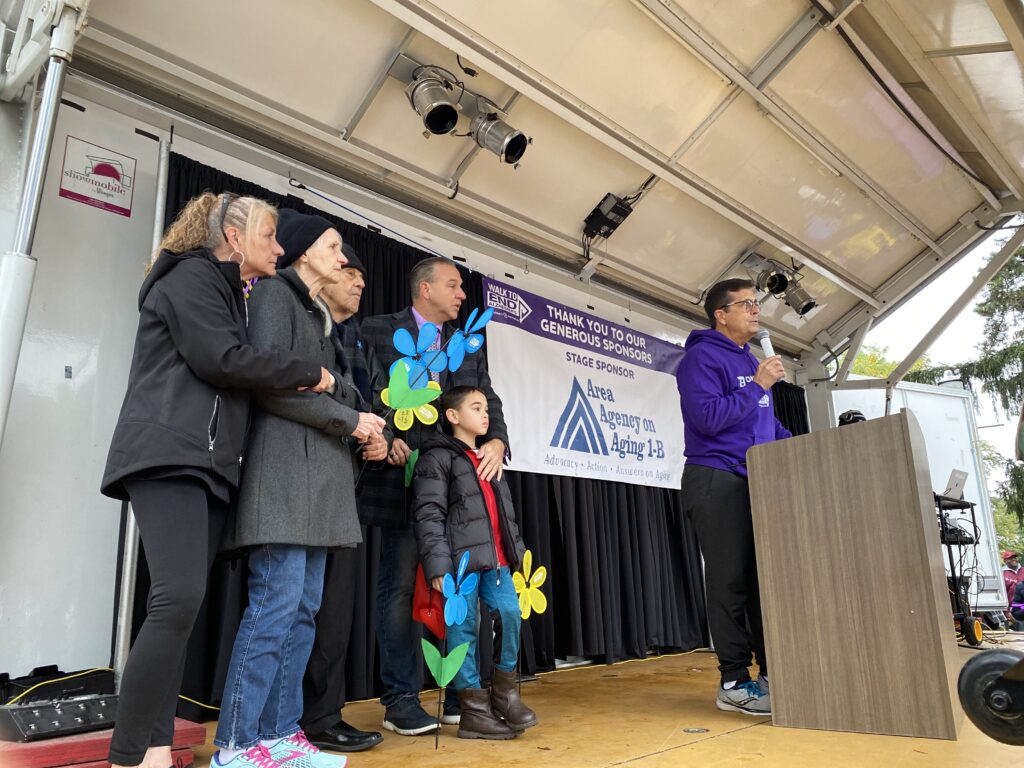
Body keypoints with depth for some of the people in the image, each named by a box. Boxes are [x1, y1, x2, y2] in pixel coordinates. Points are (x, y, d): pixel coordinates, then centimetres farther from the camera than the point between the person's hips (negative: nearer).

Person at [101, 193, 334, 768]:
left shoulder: (229, 291, 27)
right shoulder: (193, 275, 0)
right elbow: (220, 359, -14)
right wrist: (309, 372, -5)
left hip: (209, 464, 9)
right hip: (170, 457, -9)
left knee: (183, 607, 3)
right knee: (179, 599, -19)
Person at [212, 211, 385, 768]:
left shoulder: (320, 314, 26)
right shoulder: (275, 292, 0)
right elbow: (268, 382, -13)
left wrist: (361, 432, 4)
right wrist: (348, 420, -10)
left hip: (320, 472, 9)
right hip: (285, 465, -9)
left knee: (303, 608, 6)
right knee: (276, 604, -10)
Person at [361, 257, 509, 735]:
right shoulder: (378, 332, 4)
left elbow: (488, 400, 10)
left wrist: (496, 442, -8)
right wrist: (384, 437, -17)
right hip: (404, 480, -5)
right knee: (400, 587, 1)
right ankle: (400, 699, 13)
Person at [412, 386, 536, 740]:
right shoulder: (437, 457, -4)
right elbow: (428, 515, -13)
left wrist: (518, 551, 19)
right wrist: (438, 565, -20)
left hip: (496, 558, 7)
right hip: (461, 559, -7)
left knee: (510, 613, -1)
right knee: (463, 627, -1)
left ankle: (504, 691, 18)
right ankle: (474, 709, 10)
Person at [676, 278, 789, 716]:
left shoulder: (750, 361, 20)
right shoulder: (703, 357, -7)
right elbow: (707, 417, -20)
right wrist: (758, 386, -15)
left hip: (755, 482, 8)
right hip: (717, 482, -8)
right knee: (731, 582, -5)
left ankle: (773, 674, 18)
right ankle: (734, 683, 5)